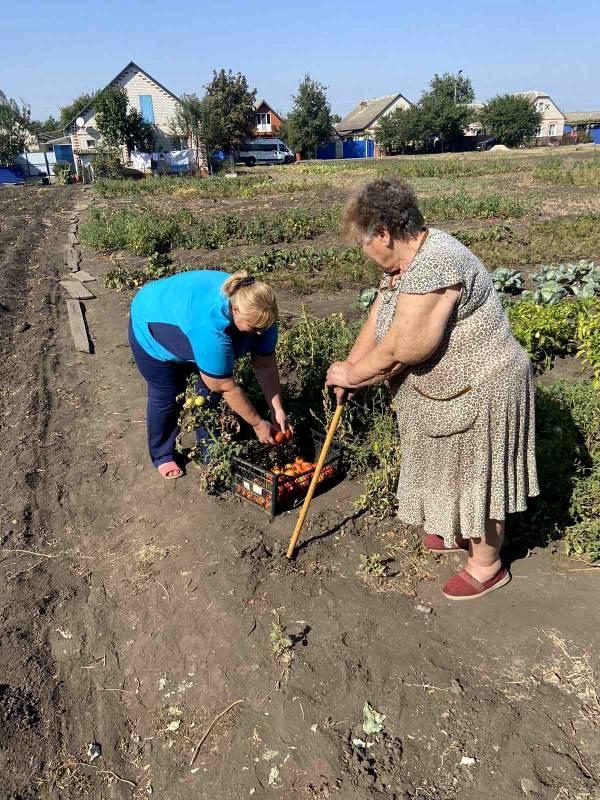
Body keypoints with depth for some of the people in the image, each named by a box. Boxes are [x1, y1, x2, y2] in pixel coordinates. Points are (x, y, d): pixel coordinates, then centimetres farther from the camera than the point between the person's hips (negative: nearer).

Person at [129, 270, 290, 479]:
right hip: (151, 328, -6)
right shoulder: (210, 329, -45)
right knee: (167, 395, 1)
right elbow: (227, 388, -35)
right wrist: (258, 424, -26)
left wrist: (277, 410, -19)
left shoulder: (258, 313, -25)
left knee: (212, 386, 1)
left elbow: (266, 365, -15)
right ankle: (162, 455, 24)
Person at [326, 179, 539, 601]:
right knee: (453, 468, 26)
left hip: (477, 394, -9)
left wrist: (351, 374, -13)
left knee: (475, 476, 8)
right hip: (447, 388, 10)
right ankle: (461, 532, 50)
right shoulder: (407, 256, 2)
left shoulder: (433, 269, -31)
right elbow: (378, 320, 7)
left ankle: (488, 565, 31)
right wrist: (349, 370, 0)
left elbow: (398, 351, -29)